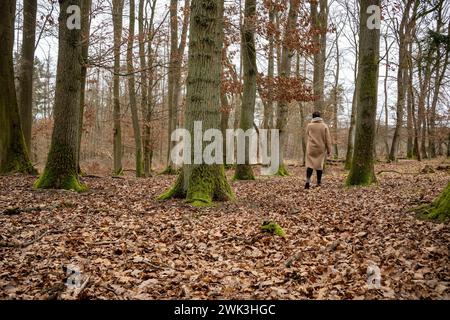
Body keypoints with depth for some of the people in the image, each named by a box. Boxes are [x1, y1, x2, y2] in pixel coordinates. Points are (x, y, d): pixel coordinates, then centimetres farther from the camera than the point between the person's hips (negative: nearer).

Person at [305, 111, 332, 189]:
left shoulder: (309, 125, -1)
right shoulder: (324, 126, 0)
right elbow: (328, 139, 0)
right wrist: (329, 150, 5)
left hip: (311, 148, -1)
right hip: (321, 148, 1)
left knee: (310, 164, -1)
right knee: (319, 164, 10)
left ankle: (308, 181, -18)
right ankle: (319, 182, 14)